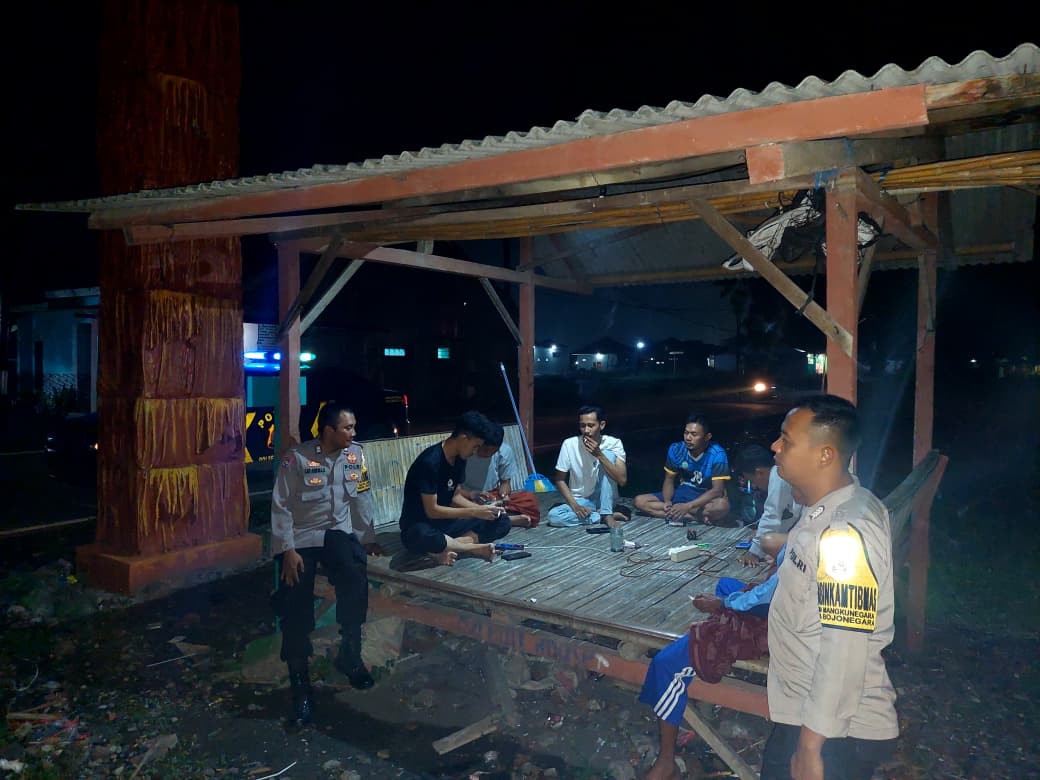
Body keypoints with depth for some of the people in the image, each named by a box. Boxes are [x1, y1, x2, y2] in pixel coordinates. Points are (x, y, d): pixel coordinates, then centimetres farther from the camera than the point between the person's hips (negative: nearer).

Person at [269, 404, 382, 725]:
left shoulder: (355, 454, -2)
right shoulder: (297, 458, -14)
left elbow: (362, 497, 7)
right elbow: (281, 506, -11)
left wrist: (369, 538, 8)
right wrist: (288, 550, -16)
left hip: (338, 532, 2)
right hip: (301, 537, -2)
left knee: (356, 575, -28)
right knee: (296, 608, -9)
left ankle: (349, 655, -8)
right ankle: (299, 683, 11)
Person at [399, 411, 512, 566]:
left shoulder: (459, 459, 1)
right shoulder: (430, 461, -24)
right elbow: (432, 510, -22)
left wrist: (481, 509, -8)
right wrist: (474, 512, -21)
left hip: (445, 522, 7)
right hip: (420, 525, -7)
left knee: (501, 521, -6)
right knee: (419, 537, -44)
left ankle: (446, 548, -21)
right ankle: (474, 548, -21)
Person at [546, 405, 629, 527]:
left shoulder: (613, 443, -13)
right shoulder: (569, 444, -11)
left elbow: (622, 480, -22)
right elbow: (559, 480, -4)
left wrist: (599, 455, -31)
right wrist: (575, 506, -18)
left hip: (604, 499, -1)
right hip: (579, 500, 1)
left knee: (608, 454, -23)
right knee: (553, 516, -30)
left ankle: (607, 514, -21)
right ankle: (606, 516, -16)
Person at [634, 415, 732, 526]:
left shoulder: (717, 454, -20)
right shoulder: (676, 449, -8)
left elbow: (717, 490, -26)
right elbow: (669, 480, 1)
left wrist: (687, 506, -37)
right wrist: (667, 502, -22)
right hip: (683, 493, 6)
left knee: (723, 506, -42)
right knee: (640, 501, -15)